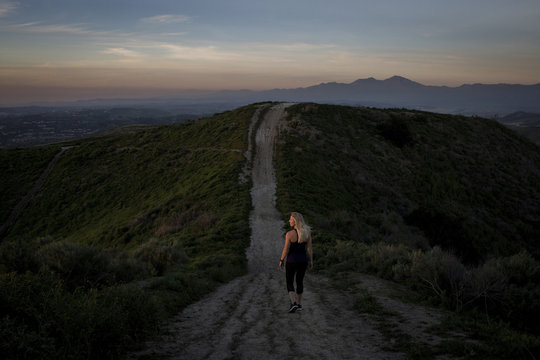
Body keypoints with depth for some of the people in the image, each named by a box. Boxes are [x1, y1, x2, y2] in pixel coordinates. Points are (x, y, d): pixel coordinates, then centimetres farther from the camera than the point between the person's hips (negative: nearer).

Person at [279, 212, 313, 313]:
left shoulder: (289, 234, -20)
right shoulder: (307, 233, -7)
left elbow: (285, 250, -15)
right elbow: (309, 249, -2)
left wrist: (281, 261, 0)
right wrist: (311, 261, 9)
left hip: (292, 261, -4)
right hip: (303, 261, 4)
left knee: (289, 283, 10)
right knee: (299, 282, 21)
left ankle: (294, 303, -8)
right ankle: (299, 304, 28)